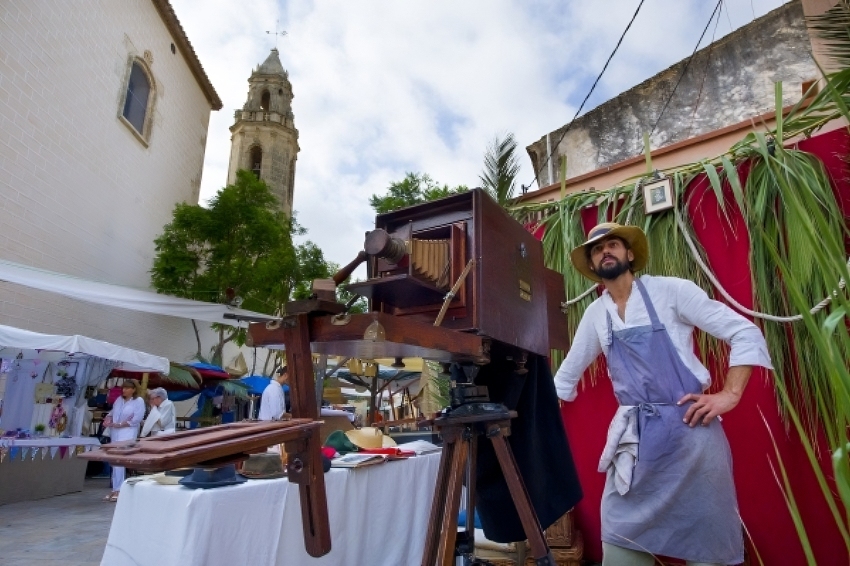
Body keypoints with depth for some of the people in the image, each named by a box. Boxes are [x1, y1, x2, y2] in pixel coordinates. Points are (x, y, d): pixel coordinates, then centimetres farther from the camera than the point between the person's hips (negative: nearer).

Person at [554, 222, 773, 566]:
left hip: (689, 426, -3)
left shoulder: (671, 291, -3)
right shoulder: (594, 314, 8)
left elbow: (747, 334, -2)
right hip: (633, 433, 4)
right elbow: (568, 373, 17)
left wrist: (729, 395, -13)